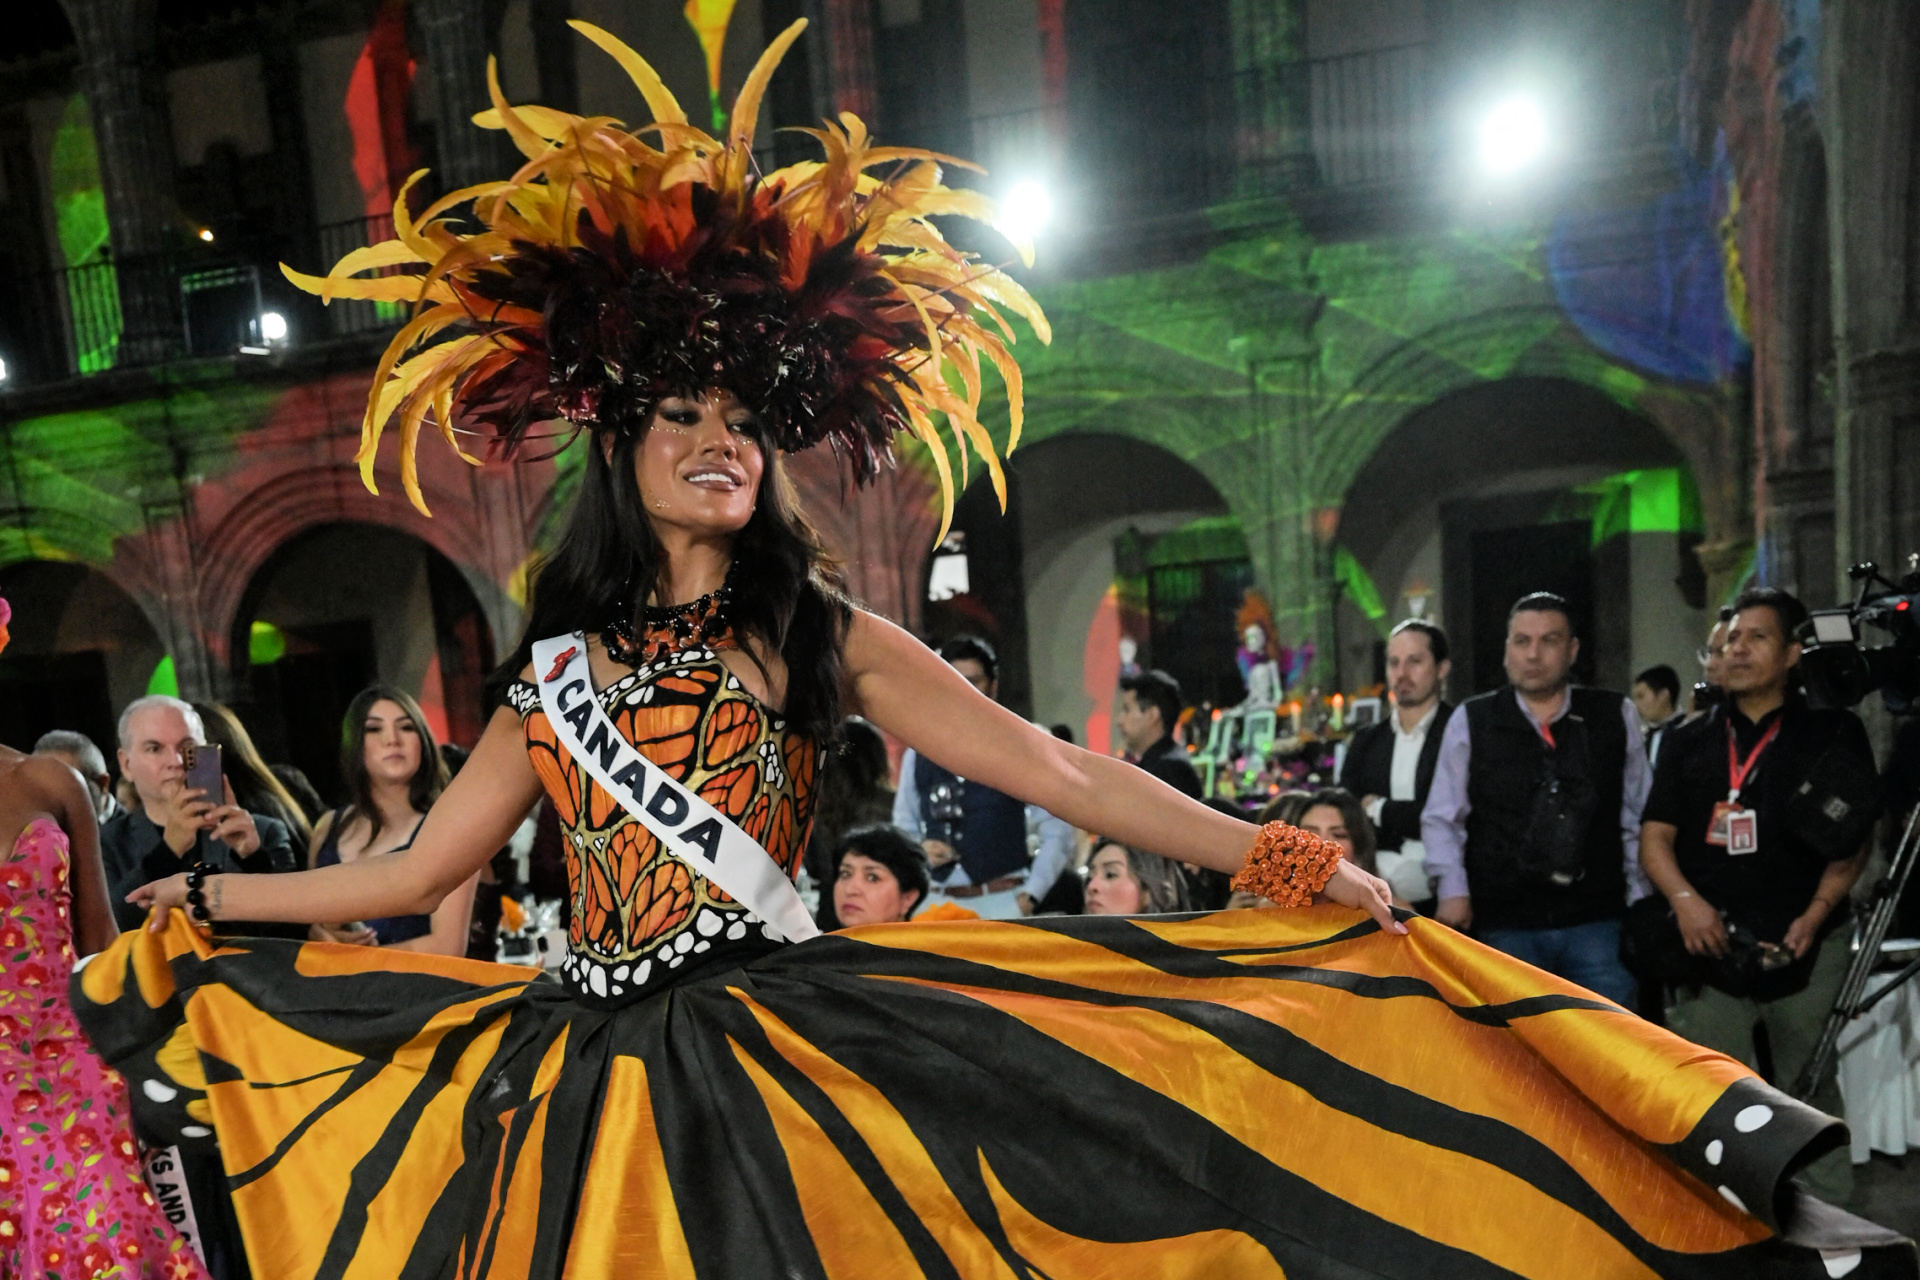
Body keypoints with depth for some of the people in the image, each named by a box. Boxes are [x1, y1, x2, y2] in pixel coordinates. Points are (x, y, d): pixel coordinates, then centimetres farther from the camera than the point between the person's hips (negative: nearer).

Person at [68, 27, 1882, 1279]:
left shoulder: (819, 636, -2)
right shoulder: (556, 666, 7)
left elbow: (1048, 764, -10)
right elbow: (418, 869, 16)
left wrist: (1259, 856, -18)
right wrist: (210, 900, 23)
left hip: (776, 1047, -3)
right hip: (587, 1067, 4)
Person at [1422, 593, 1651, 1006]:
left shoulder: (1616, 717, 3)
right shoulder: (1470, 722, 0)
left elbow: (1637, 817, 8)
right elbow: (1441, 819, 3)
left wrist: (1640, 906, 6)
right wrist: (1453, 890, -8)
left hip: (1597, 921, 1)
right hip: (1504, 925, -1)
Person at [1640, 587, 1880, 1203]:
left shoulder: (1833, 733, 6)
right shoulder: (1690, 741, 12)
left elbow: (1852, 839, 1)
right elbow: (1655, 836, 6)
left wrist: (1816, 913, -13)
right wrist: (1685, 899, -12)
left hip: (1804, 943, -1)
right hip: (1711, 941, 2)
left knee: (1810, 1095, 5)